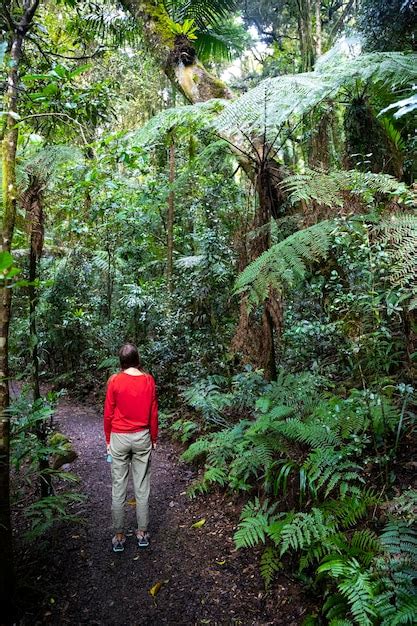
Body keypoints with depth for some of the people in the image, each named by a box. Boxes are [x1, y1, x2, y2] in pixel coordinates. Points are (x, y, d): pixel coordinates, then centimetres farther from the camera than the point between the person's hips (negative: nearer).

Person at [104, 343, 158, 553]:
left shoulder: (114, 381, -10)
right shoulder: (148, 380, -6)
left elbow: (108, 414, -5)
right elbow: (153, 413, -1)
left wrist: (108, 440, 8)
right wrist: (154, 438, 11)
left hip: (119, 438, -1)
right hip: (142, 438, 1)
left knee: (118, 488, 9)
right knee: (142, 488, 11)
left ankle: (119, 537, 19)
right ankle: (142, 533, 22)